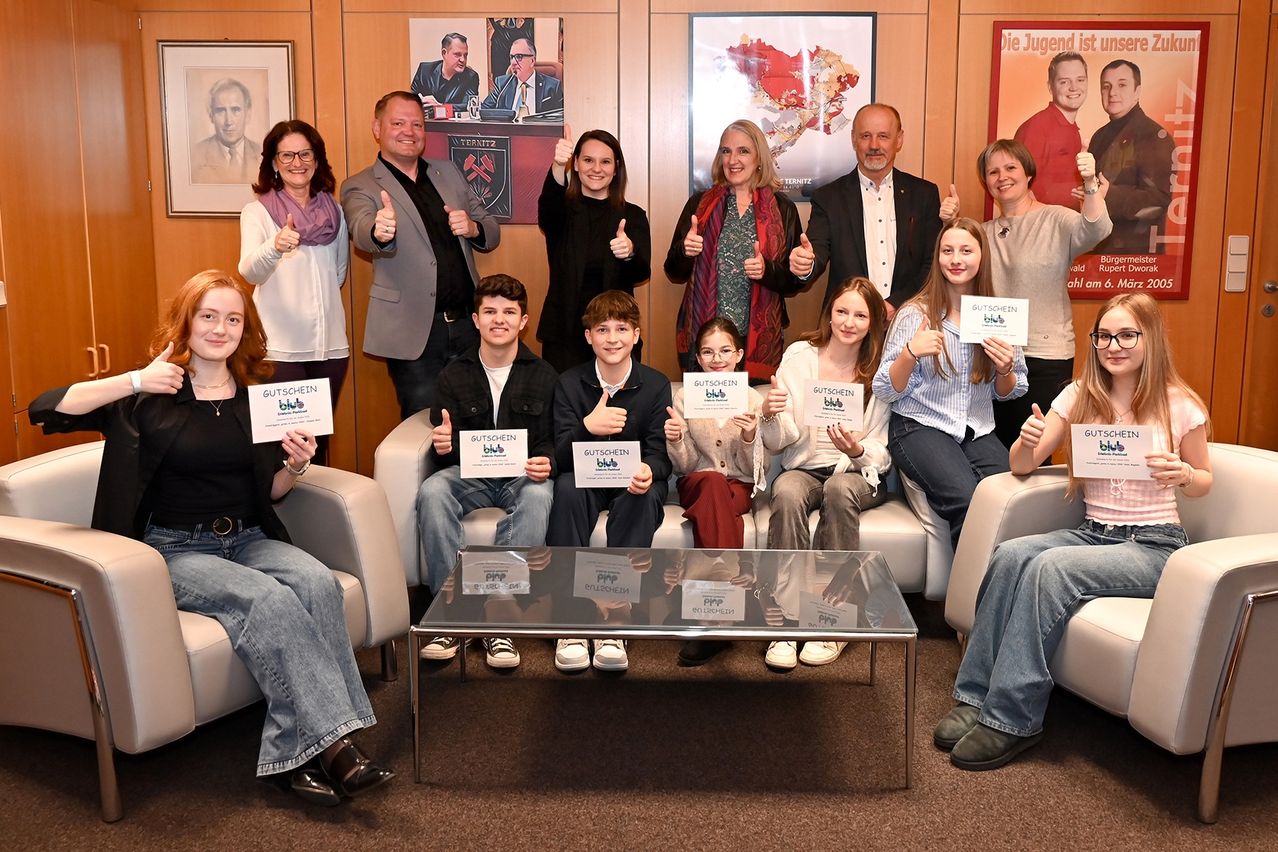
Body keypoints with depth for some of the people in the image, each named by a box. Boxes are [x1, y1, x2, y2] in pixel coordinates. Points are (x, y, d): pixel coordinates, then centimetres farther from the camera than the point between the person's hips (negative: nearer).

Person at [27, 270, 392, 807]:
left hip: (248, 540, 4)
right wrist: (135, 380, -20)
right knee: (270, 600, -32)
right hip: (175, 550, -4)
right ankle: (332, 745, -30)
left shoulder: (257, 396, 12)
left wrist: (295, 467, -6)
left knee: (318, 582, -27)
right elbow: (47, 409, -11)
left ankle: (300, 754, -27)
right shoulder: (151, 395, 0)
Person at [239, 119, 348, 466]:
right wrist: (275, 247, -38)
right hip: (280, 346, -4)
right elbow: (250, 271, -20)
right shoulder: (257, 211, -2)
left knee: (320, 437, 11)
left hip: (331, 343, 4)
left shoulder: (334, 211, 9)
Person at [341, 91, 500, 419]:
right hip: (415, 333, -4)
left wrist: (473, 228, -7)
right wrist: (379, 232, -46)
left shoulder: (448, 173, 14)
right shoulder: (360, 187, 0)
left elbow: (493, 233, 16)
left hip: (468, 322, 4)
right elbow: (362, 230, -22)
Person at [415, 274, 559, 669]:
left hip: (523, 475, -1)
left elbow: (552, 441, 4)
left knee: (538, 495, -36)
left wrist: (546, 463, -21)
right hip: (469, 473, 1)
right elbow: (444, 454, 4)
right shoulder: (454, 375, 8)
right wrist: (443, 447, -22)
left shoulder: (543, 376, 7)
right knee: (432, 491, -31)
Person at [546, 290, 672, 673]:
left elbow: (660, 455, -7)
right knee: (566, 487, -33)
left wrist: (648, 472, -34)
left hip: (633, 484, 0)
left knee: (645, 496, -34)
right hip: (586, 479, 1)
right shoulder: (569, 383, -2)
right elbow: (562, 457, -10)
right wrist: (587, 427, -34)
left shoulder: (656, 385, -2)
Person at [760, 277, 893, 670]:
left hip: (859, 475, 0)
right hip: (803, 468, 0)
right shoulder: (799, 356, 1)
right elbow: (778, 443, -2)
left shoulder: (880, 371, 1)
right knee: (787, 493, -34)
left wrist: (858, 451, -22)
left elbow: (884, 453, 0)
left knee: (840, 488, -35)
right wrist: (771, 416, -24)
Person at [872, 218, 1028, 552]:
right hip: (919, 426, -3)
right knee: (968, 499, -31)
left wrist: (1005, 370, -5)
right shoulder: (916, 314, -1)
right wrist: (910, 353, -21)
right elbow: (885, 391, -3)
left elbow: (1006, 393, 18)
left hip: (978, 432, 3)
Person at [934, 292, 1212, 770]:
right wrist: (1027, 441, -19)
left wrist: (1184, 475, -14)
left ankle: (1013, 718, -27)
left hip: (1153, 546, -4)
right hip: (1091, 532, 4)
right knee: (1010, 554, -27)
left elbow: (1203, 481, 10)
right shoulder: (1079, 396, 7)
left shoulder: (1179, 405, -2)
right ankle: (977, 695, -24)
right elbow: (1021, 467, 5)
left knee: (1051, 566, -32)